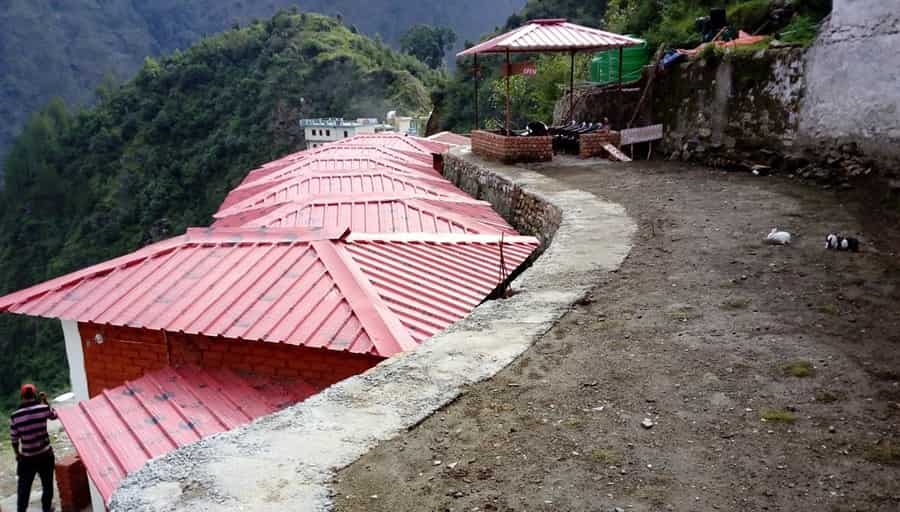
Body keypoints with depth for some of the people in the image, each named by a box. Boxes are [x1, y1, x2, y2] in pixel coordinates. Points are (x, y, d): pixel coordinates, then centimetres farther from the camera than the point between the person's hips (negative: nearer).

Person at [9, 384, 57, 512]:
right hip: (45, 454, 0)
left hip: (27, 458, 0)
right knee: (47, 484, 17)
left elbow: (14, 439, -3)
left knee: (24, 487, 15)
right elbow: (54, 415, 10)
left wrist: (17, 454, 13)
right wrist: (45, 401, 17)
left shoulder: (15, 416, -11)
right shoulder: (43, 408, -13)